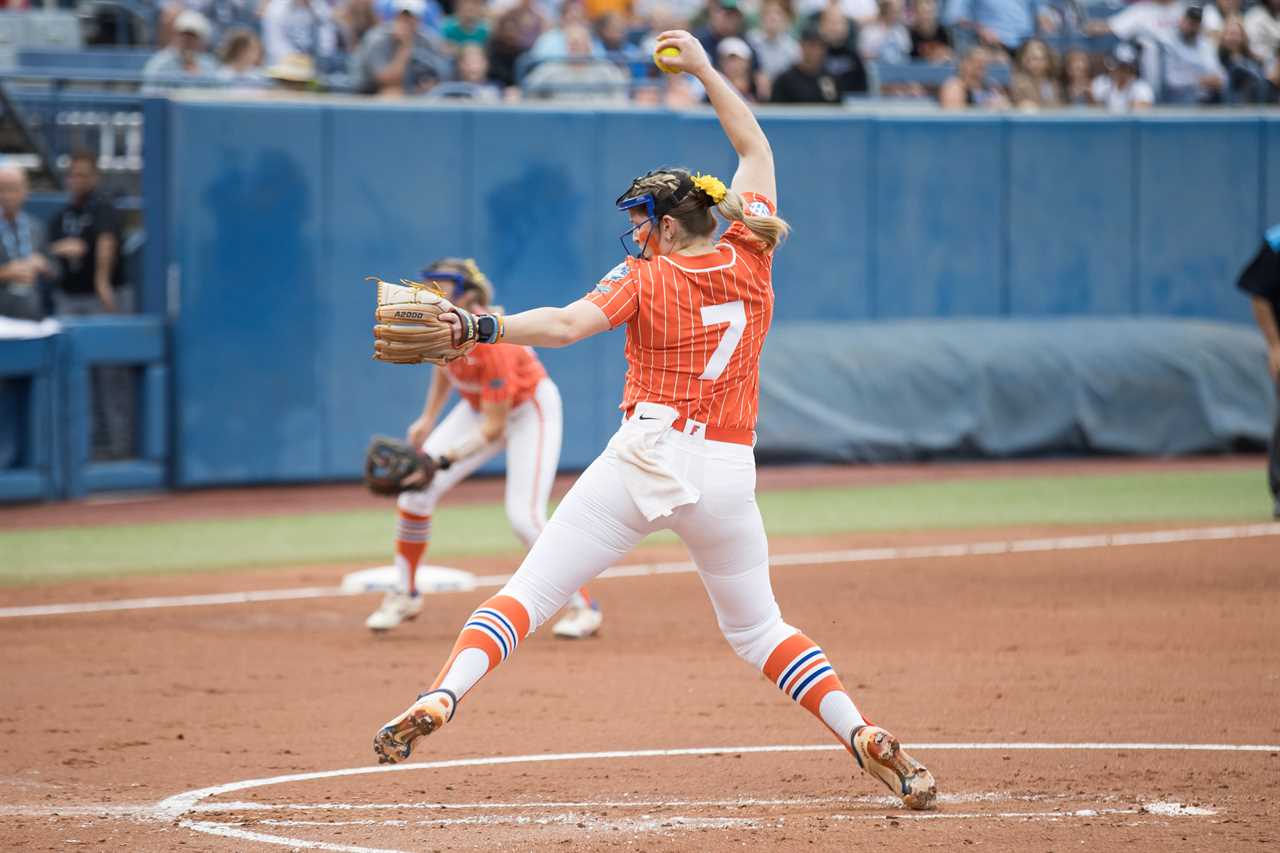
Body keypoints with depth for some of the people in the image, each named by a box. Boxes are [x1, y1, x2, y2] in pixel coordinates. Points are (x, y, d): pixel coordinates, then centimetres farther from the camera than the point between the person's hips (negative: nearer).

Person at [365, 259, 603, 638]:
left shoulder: (494, 345, -38)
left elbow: (494, 428, -34)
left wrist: (446, 459, -44)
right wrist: (428, 419, 6)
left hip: (531, 411, -7)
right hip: (478, 406, 7)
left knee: (523, 517, -18)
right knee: (416, 493, -4)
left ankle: (583, 606, 0)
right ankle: (405, 596, 14)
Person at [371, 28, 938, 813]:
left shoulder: (645, 278, -1)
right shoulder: (750, 256, 8)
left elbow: (566, 324, -19)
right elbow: (756, 148, 23)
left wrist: (479, 329, -25)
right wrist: (706, 69, 30)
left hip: (645, 458, -4)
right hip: (728, 474, 4)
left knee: (531, 592, -3)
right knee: (758, 628, 16)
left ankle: (443, 698, -21)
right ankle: (865, 737, 0)